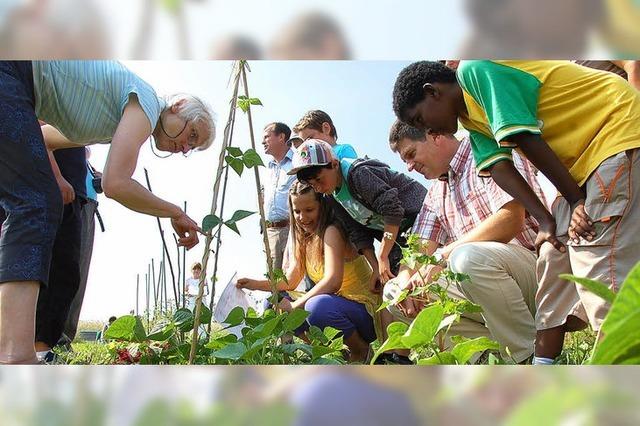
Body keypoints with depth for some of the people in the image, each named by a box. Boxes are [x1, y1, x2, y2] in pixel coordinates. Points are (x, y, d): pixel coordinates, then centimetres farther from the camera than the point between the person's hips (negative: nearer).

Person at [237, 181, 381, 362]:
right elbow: (290, 281, 9)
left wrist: (295, 305, -23)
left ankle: (361, 351, -8)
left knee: (318, 305, -37)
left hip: (366, 310, -8)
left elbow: (332, 282, -29)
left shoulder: (332, 231, -18)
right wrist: (256, 284, -5)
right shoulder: (304, 238, 8)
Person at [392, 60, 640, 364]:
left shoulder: (474, 71, -15)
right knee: (556, 256, 7)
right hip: (582, 162, 10)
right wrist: (546, 220, -14)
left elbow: (527, 142, -21)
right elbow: (499, 167, -1)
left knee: (598, 257, -19)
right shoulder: (472, 118, 12)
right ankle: (544, 361, 11)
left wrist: (577, 202, -15)